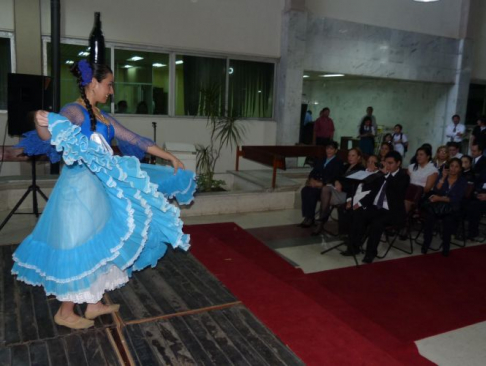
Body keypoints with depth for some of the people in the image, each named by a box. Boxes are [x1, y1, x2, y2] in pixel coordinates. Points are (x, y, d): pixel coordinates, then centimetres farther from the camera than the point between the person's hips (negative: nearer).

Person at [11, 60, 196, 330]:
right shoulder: (74, 111, -11)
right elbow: (48, 134, -30)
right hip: (80, 187, -9)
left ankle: (93, 304, 29)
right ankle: (65, 313, 17)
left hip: (99, 187, 9)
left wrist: (170, 158, 16)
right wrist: (41, 122, -55)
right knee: (79, 248, -1)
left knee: (98, 246, 15)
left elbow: (135, 140, 16)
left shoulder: (103, 118, 14)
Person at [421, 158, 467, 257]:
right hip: (438, 204, 1)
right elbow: (436, 191, -3)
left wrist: (440, 198, -18)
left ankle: (446, 247, -14)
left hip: (451, 207, -1)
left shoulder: (463, 181, 4)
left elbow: (457, 199, -7)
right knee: (429, 214, -30)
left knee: (448, 219, -32)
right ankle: (426, 244, -17)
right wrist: (443, 178, -10)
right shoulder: (442, 176, 10)